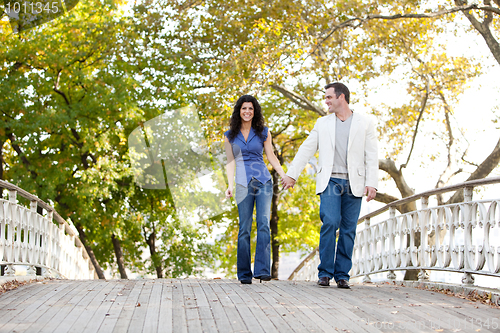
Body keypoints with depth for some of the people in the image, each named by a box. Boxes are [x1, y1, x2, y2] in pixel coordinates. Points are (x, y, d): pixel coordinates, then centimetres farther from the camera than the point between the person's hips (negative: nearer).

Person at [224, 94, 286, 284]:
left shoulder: (263, 132, 10)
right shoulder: (230, 135, 10)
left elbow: (271, 156, 13)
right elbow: (230, 162, 9)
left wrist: (284, 176, 3)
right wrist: (230, 185, -2)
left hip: (263, 181, 0)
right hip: (243, 184, 0)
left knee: (263, 223, -14)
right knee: (244, 228, -3)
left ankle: (262, 270, -18)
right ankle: (244, 274, 4)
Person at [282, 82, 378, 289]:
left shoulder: (364, 123, 8)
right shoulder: (323, 123, 15)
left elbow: (371, 156, 3)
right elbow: (306, 150, 14)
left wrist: (372, 184, -7)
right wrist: (292, 174, 8)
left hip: (353, 184, 0)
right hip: (330, 182, 1)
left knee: (348, 230, 0)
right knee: (330, 223, -14)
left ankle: (342, 275, 7)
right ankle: (325, 273, -8)